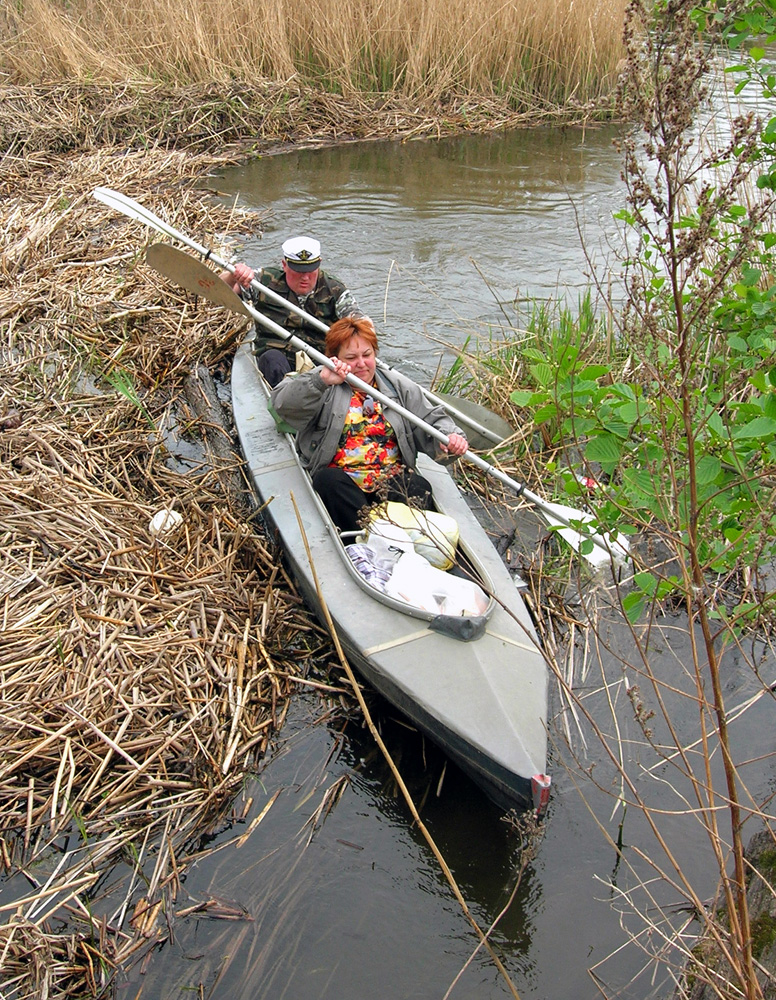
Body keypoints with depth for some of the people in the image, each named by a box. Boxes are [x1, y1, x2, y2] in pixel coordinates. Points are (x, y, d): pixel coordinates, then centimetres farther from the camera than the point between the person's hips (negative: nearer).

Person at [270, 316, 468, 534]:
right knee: (329, 480, -35)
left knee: (420, 489, -29)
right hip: (341, 477, -2)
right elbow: (282, 402, -8)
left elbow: (431, 420, 15)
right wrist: (321, 381, -26)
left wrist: (450, 437, -10)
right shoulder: (322, 385, 9)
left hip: (393, 478, 2)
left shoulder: (398, 386, 19)